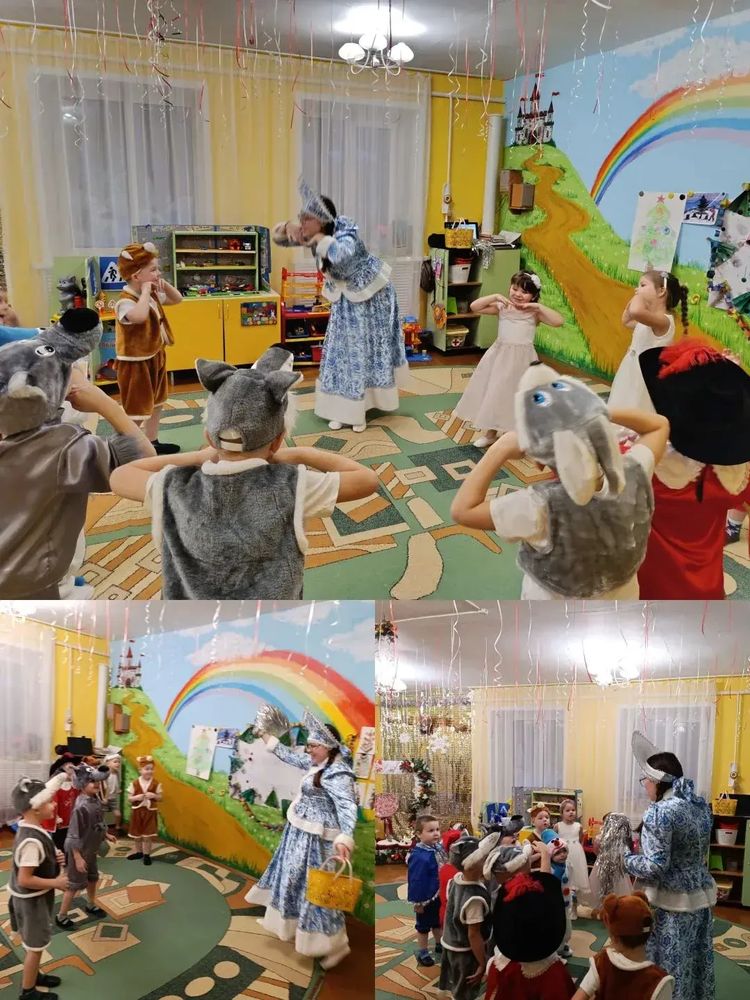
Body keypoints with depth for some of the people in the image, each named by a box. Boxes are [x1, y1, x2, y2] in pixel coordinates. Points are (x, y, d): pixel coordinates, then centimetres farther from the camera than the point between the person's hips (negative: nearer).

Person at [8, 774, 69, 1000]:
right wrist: (55, 882, -22)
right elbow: (24, 879, -31)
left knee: (36, 944, 26)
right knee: (35, 946, 8)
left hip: (35, 898, 9)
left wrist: (53, 858, -1)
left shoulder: (31, 831, -1)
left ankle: (33, 975, 45)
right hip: (32, 900, -9)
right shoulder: (32, 840, -33)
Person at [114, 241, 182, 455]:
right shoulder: (126, 302, -25)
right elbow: (139, 316, -49)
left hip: (155, 358, 10)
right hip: (135, 363, -10)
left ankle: (152, 442, 36)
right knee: (136, 410, -6)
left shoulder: (152, 295, 4)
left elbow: (177, 299, 18)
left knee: (155, 404, 22)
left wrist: (164, 285, -1)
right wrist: (145, 291, -34)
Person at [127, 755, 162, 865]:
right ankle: (138, 852, 31)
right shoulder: (134, 783, -7)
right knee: (136, 833, 13)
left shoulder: (156, 783, -6)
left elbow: (161, 798, 1)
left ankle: (147, 854, 15)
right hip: (137, 811, 1)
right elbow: (129, 798, -3)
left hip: (150, 811, -1)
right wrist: (136, 797, -22)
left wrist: (154, 796, -19)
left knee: (148, 834, 1)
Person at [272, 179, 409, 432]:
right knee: (341, 350, 4)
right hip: (344, 295, 6)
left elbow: (340, 255, -57)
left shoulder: (346, 232, -34)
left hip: (371, 293, -6)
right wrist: (287, 227, -27)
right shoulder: (312, 235, -14)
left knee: (370, 348, 6)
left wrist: (319, 239, -41)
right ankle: (343, 408, 12)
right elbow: (279, 239, -3)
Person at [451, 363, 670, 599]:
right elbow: (659, 425, -5)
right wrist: (607, 414, -17)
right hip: (621, 598, 4)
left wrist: (500, 450, -25)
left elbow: (462, 510, -31)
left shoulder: (544, 506, -41)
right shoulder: (634, 476, -27)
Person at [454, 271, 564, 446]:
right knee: (494, 394, 12)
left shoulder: (535, 313, -6)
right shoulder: (502, 307, -2)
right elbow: (474, 307, -7)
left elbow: (559, 321, -19)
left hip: (522, 360, -2)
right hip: (500, 356, 2)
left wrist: (538, 306, -19)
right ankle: (490, 433, 29)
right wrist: (495, 297, -15)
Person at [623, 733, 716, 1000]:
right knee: (698, 963, 18)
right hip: (703, 895, 8)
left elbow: (655, 867, -23)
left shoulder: (659, 812, -21)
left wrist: (625, 859, -7)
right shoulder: (702, 805, 4)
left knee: (670, 969, 5)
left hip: (673, 901, -8)